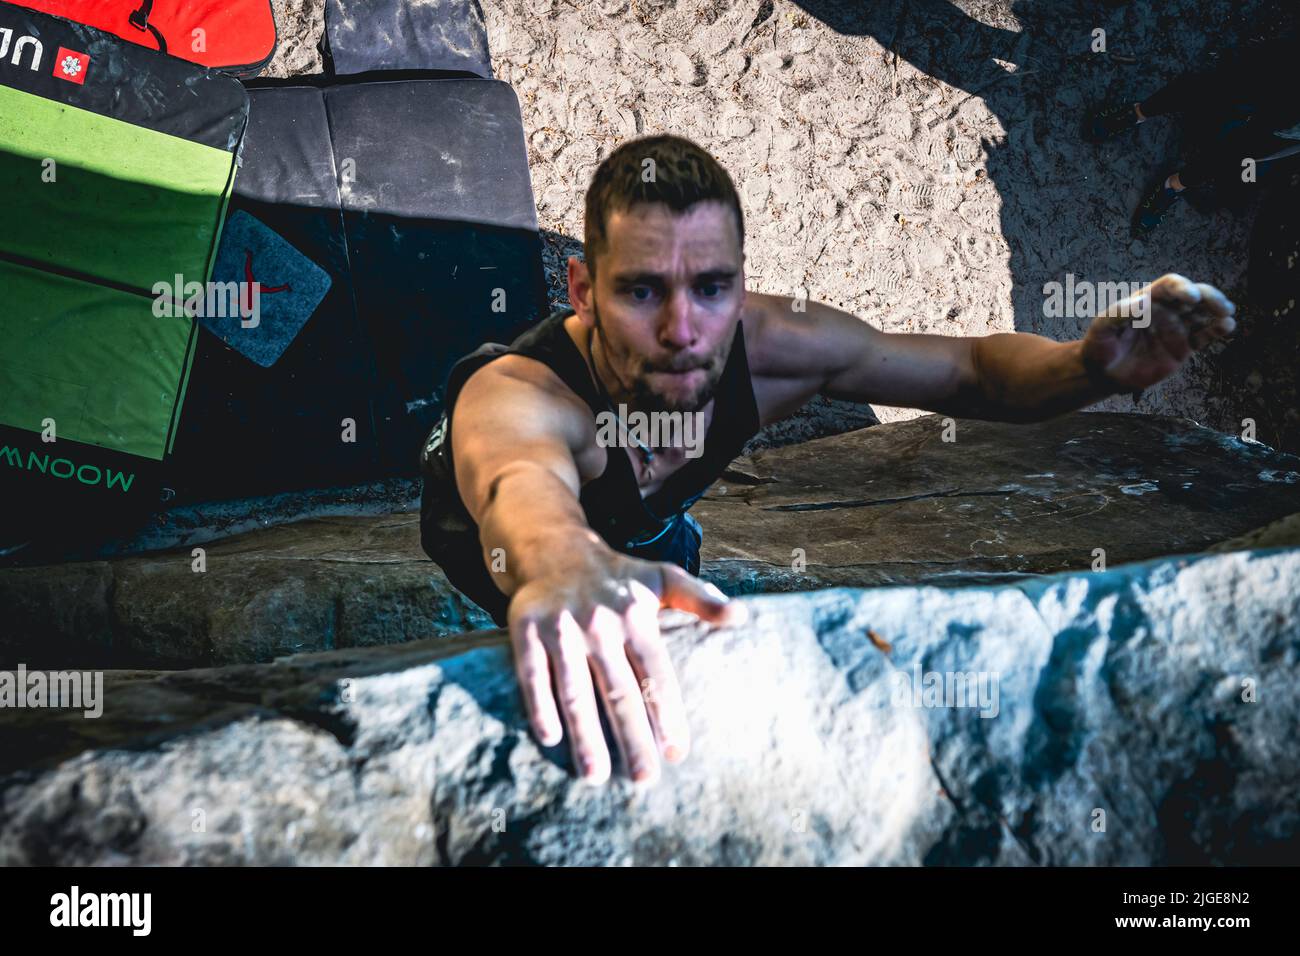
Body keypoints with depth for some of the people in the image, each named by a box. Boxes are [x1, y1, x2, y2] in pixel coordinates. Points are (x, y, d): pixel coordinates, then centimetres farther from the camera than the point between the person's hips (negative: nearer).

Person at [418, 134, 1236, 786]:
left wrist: (1093, 369, -42)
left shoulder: (769, 346, -31)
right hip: (486, 550, -3)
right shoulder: (517, 393, -48)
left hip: (646, 527, 3)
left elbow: (972, 368, -19)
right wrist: (565, 558, -99)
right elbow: (521, 476, -73)